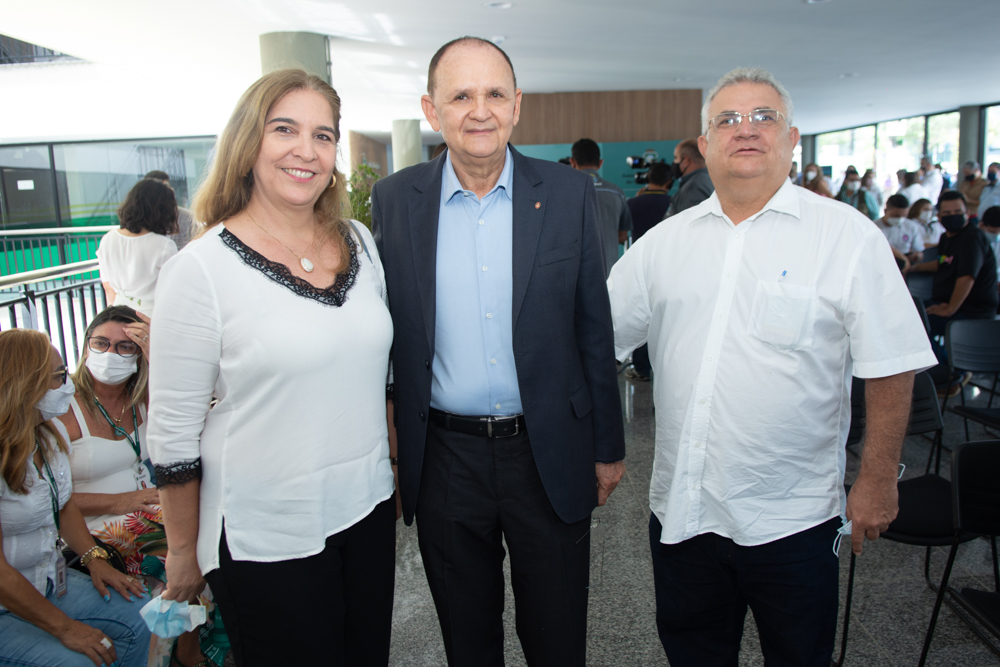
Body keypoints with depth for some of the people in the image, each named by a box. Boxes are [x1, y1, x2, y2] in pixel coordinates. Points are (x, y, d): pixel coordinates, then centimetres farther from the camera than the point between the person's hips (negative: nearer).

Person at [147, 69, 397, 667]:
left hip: (368, 508, 5)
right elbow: (173, 431, -9)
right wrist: (183, 553, -2)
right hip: (265, 537, -5)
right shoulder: (202, 268, -15)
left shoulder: (360, 242, 1)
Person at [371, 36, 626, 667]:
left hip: (551, 453, 0)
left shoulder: (570, 194, -4)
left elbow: (595, 327, 0)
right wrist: (390, 448, 3)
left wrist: (609, 447, 2)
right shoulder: (394, 200, -2)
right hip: (444, 455, 1)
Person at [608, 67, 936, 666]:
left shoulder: (848, 236, -6)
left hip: (791, 519, -3)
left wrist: (878, 479, -7)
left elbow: (892, 368, -6)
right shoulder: (665, 241, 4)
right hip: (680, 510, 3)